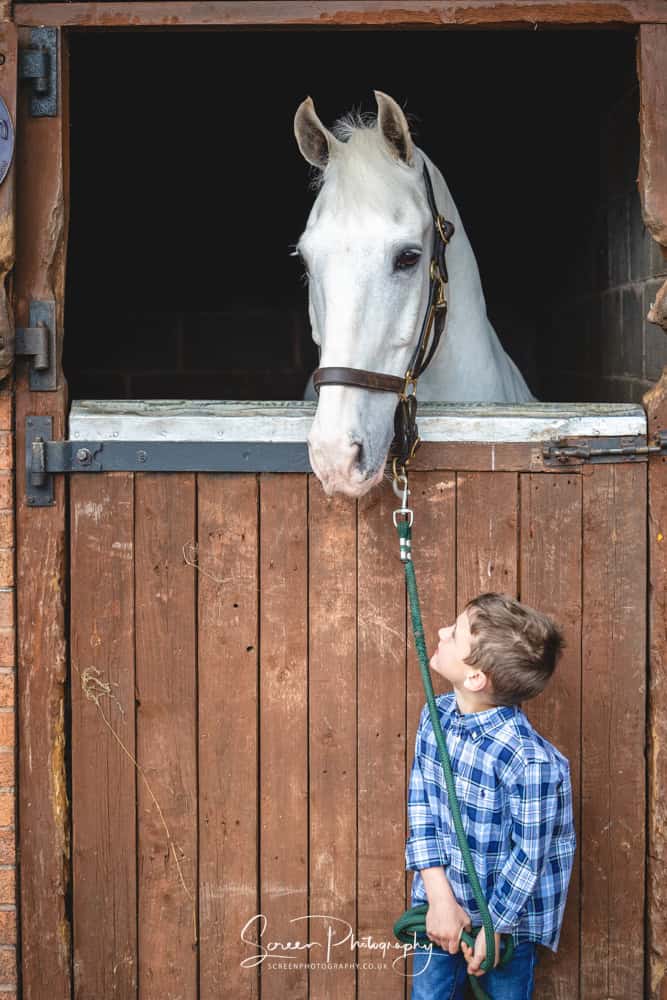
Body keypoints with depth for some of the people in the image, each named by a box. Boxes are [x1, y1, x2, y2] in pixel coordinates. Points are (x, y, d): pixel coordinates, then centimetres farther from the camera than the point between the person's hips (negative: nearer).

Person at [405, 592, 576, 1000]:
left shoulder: (529, 761, -30)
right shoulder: (435, 716, -10)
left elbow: (530, 857, -20)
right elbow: (421, 805, -4)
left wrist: (492, 929, -9)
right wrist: (440, 896, -10)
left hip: (506, 919, -5)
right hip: (442, 905, 5)